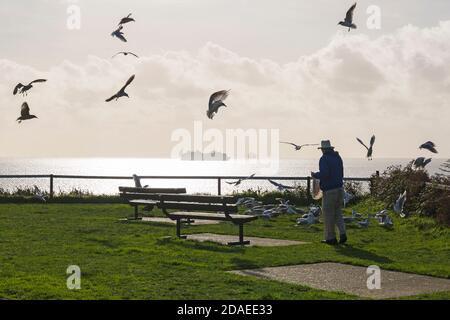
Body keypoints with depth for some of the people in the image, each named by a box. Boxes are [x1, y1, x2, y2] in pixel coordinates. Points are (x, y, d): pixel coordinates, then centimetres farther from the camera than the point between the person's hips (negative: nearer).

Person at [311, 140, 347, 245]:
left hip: (329, 190, -7)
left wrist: (315, 175, -5)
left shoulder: (324, 159, -12)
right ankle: (342, 233, 0)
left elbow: (324, 174, -23)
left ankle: (331, 238, 6)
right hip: (339, 188, 7)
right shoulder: (338, 157, 11)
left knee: (328, 215, 3)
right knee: (337, 213, 15)